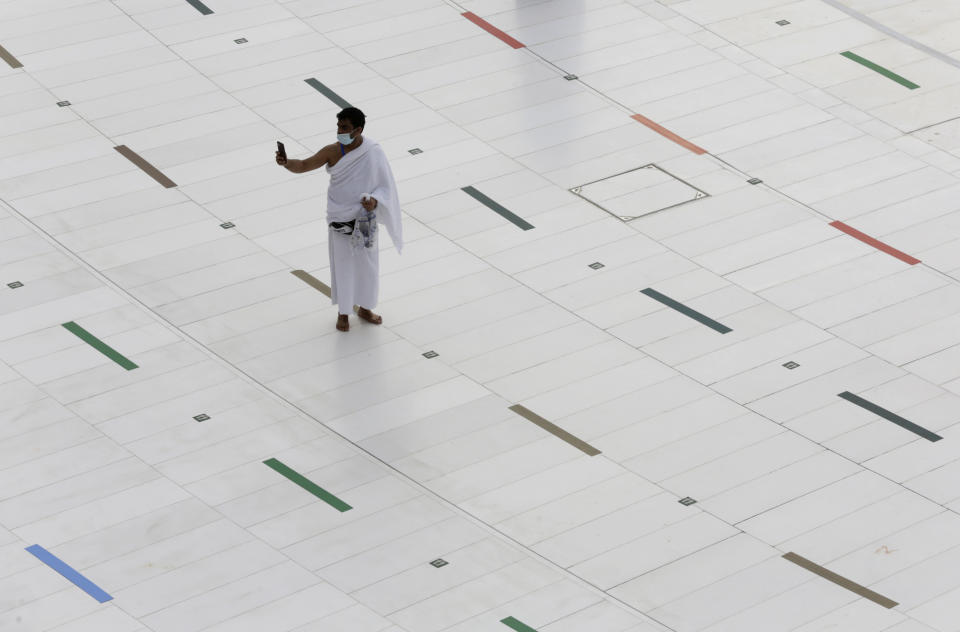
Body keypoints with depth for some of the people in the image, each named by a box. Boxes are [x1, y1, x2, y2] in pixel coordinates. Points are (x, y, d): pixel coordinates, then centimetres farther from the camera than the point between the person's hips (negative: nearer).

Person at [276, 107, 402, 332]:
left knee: (367, 263, 14)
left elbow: (386, 186, -8)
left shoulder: (374, 153, -14)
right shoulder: (333, 151, -12)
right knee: (342, 265, 8)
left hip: (365, 220, 0)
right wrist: (286, 162, -28)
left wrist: (375, 201, -28)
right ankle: (343, 312, 25)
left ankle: (364, 308, 35)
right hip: (340, 219, 0)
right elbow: (304, 166, -7)